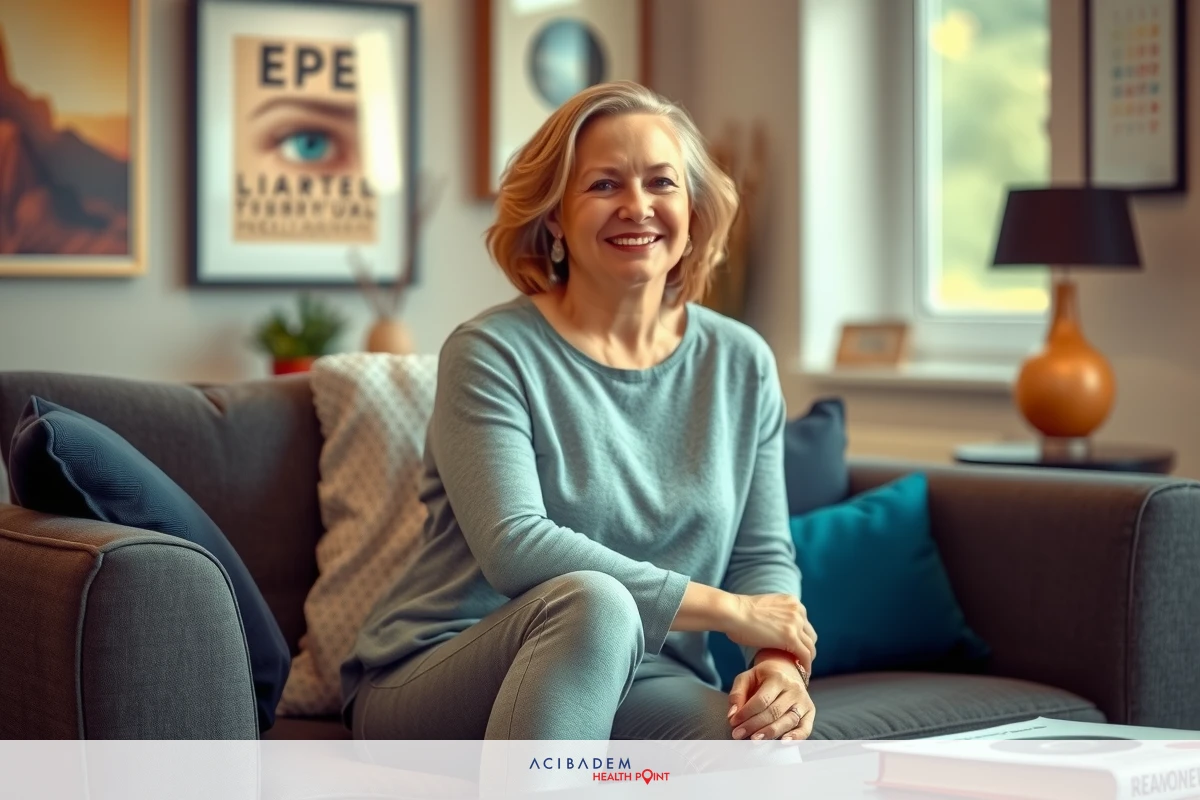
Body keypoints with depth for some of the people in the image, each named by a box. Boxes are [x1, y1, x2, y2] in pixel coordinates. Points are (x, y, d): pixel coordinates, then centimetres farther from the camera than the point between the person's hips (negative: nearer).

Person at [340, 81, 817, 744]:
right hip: (435, 681, -3)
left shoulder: (741, 365, 9)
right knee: (593, 601, -37)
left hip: (630, 687, 3)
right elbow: (514, 548, -20)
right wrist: (725, 608, -18)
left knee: (770, 750, -31)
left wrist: (780, 661, -16)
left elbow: (765, 554, 8)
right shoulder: (491, 353, -7)